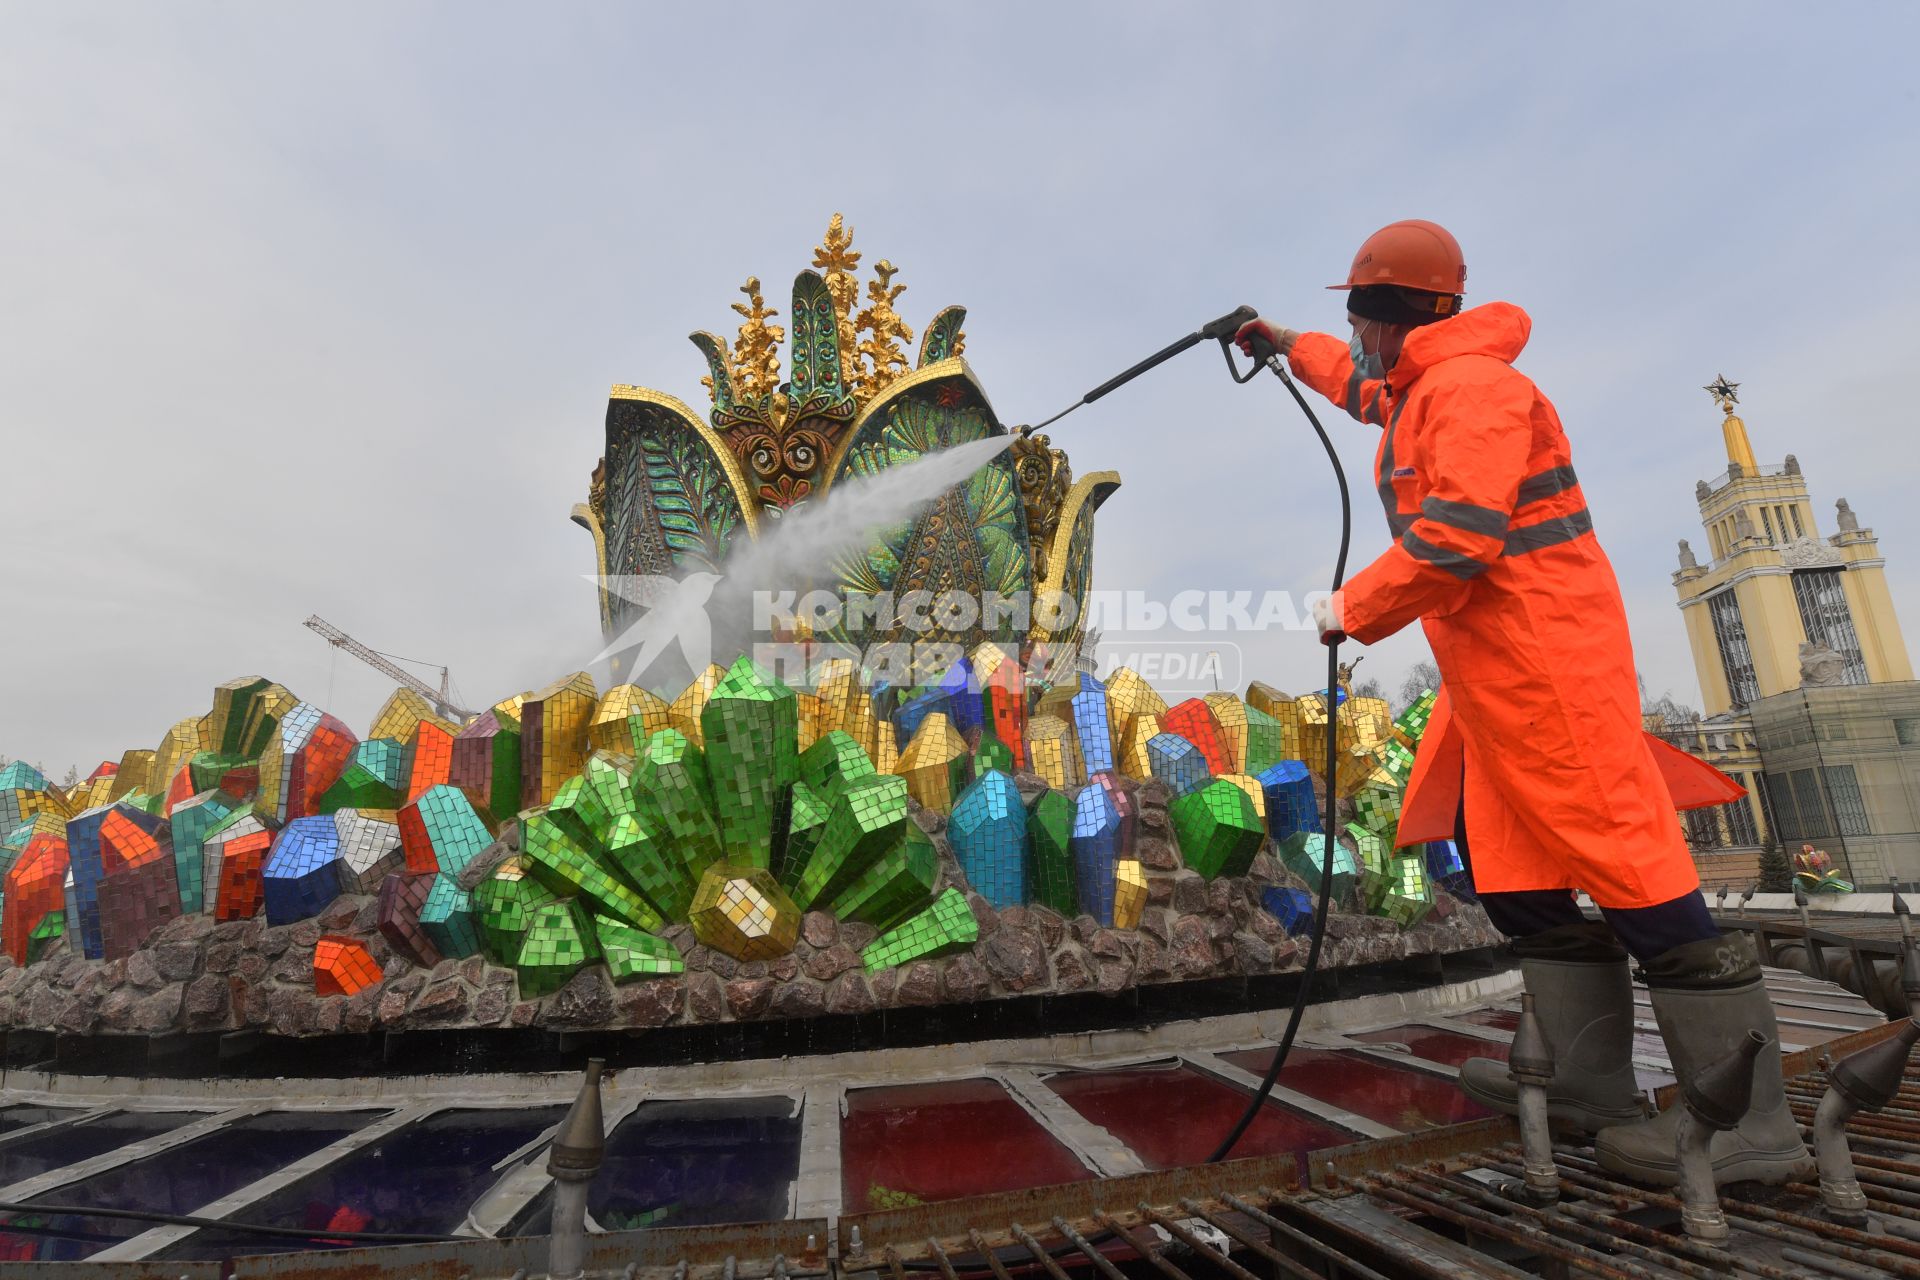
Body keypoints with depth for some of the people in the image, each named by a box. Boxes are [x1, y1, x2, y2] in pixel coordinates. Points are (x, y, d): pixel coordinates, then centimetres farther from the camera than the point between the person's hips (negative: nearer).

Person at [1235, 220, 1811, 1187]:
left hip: (1544, 653, -11)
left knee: (1622, 855, -9)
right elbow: (1361, 382, 45)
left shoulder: (1471, 386, -12)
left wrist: (1353, 609, -13)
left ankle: (1747, 1124, 0)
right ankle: (1589, 1081, 16)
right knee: (1508, 859, 9)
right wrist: (1287, 343, 52)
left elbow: (1454, 535, -24)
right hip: (1491, 668, 11)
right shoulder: (1421, 390, 21)